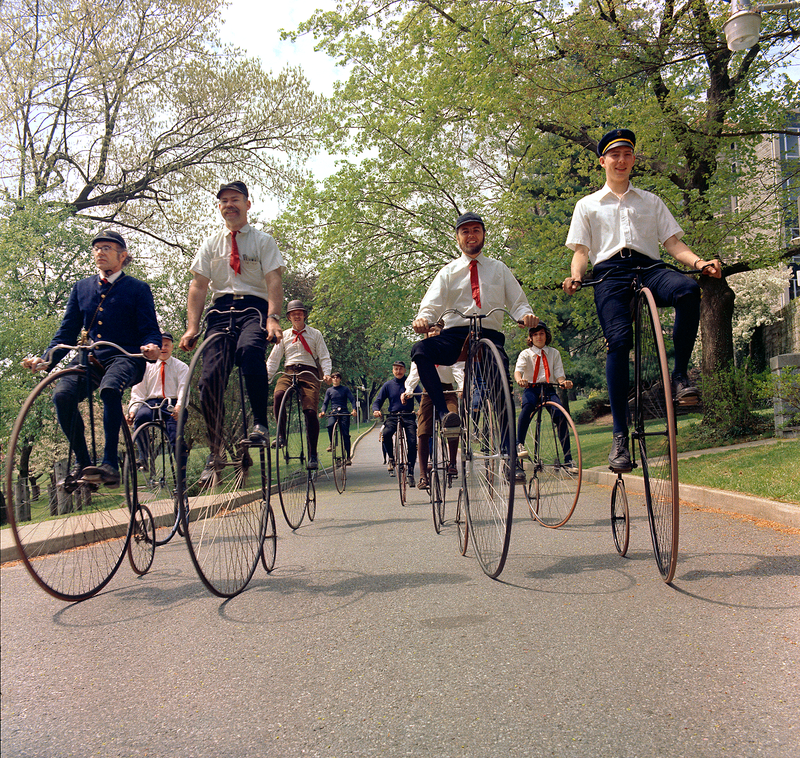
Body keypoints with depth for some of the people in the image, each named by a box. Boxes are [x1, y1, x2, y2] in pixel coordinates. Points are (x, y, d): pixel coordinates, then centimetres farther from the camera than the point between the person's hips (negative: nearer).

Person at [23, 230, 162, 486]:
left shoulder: (138, 289, 7)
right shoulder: (82, 287, 19)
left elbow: (151, 330, 0)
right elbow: (67, 331, 17)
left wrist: (152, 347, -25)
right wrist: (46, 360, 0)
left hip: (125, 357, -4)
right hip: (89, 358, 4)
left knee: (109, 390, -37)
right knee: (62, 395, -25)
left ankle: (110, 465, -35)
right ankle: (82, 462, -9)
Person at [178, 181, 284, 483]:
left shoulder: (263, 241, 11)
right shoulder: (211, 244, 19)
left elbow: (274, 280, -2)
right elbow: (198, 286, 12)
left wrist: (272, 318, -19)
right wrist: (191, 328, -2)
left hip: (254, 307, -3)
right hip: (220, 308, 3)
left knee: (249, 349, -38)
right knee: (210, 379, -11)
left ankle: (260, 423, -28)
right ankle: (216, 453, 2)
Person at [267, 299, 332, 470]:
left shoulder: (315, 334, 15)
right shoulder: (284, 335, 20)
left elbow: (324, 357, 9)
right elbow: (273, 358, 17)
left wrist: (326, 373, -10)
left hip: (309, 372, -2)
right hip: (289, 371, 2)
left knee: (310, 410, -18)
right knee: (278, 395, -33)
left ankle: (313, 454, -10)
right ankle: (281, 433, -15)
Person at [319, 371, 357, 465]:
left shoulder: (345, 389, 10)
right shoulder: (329, 390, 16)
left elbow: (352, 400, 0)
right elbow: (325, 403, 11)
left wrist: (354, 409, -19)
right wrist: (323, 411, -10)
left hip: (344, 413, -1)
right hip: (333, 413, 1)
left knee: (345, 434, -8)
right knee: (330, 425, -32)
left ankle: (348, 457, -3)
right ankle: (331, 443, -6)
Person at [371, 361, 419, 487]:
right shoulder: (388, 385, 10)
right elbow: (377, 401, 9)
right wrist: (376, 410, -13)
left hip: (409, 416, -1)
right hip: (393, 416, 1)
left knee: (412, 442, -13)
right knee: (386, 433, -29)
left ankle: (410, 474, -3)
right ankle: (391, 459, -5)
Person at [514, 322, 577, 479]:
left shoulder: (554, 353, 16)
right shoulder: (525, 354, 9)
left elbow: (559, 374, 7)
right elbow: (518, 369, -10)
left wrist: (564, 382, -18)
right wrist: (519, 379, -35)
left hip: (549, 389, 2)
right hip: (531, 389, -1)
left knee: (560, 414, -25)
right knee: (527, 407, -37)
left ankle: (568, 459, -21)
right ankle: (519, 445, -36)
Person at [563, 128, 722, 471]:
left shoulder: (651, 201, 27)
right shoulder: (588, 205, 24)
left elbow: (673, 242, 17)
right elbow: (581, 250, 13)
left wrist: (699, 262, -3)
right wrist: (576, 276, -10)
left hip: (649, 268, 2)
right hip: (609, 273, -1)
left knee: (687, 289, -34)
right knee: (618, 341, -24)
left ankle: (680, 375, -22)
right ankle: (620, 436, -24)